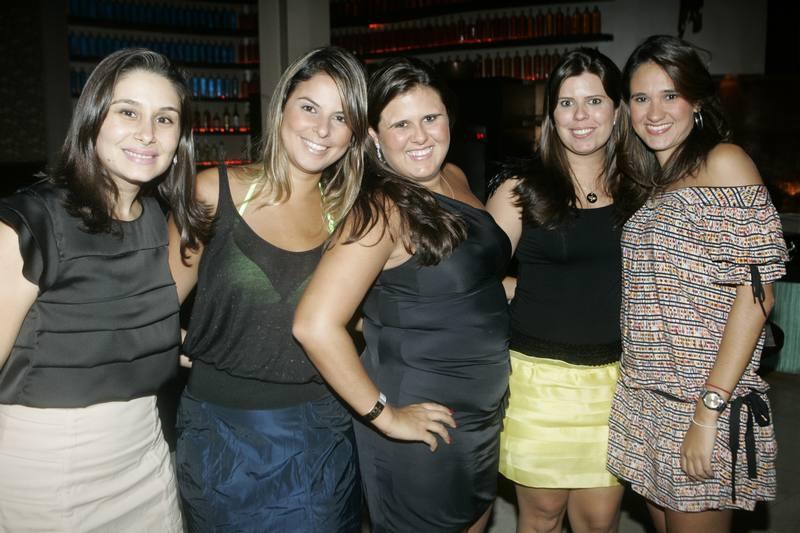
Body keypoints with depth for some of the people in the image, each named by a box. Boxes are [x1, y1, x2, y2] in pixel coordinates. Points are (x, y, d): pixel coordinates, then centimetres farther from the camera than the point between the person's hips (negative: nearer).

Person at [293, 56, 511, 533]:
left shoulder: (456, 178, 2)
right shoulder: (383, 209, -22)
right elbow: (315, 325, -31)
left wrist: (507, 287, 5)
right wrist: (384, 415, -23)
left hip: (484, 413, 8)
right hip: (424, 426, -8)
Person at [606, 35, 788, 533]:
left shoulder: (724, 161, -8)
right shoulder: (654, 182, 14)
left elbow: (756, 289, -15)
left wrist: (709, 410, -19)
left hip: (706, 400, -7)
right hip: (645, 400, 7)